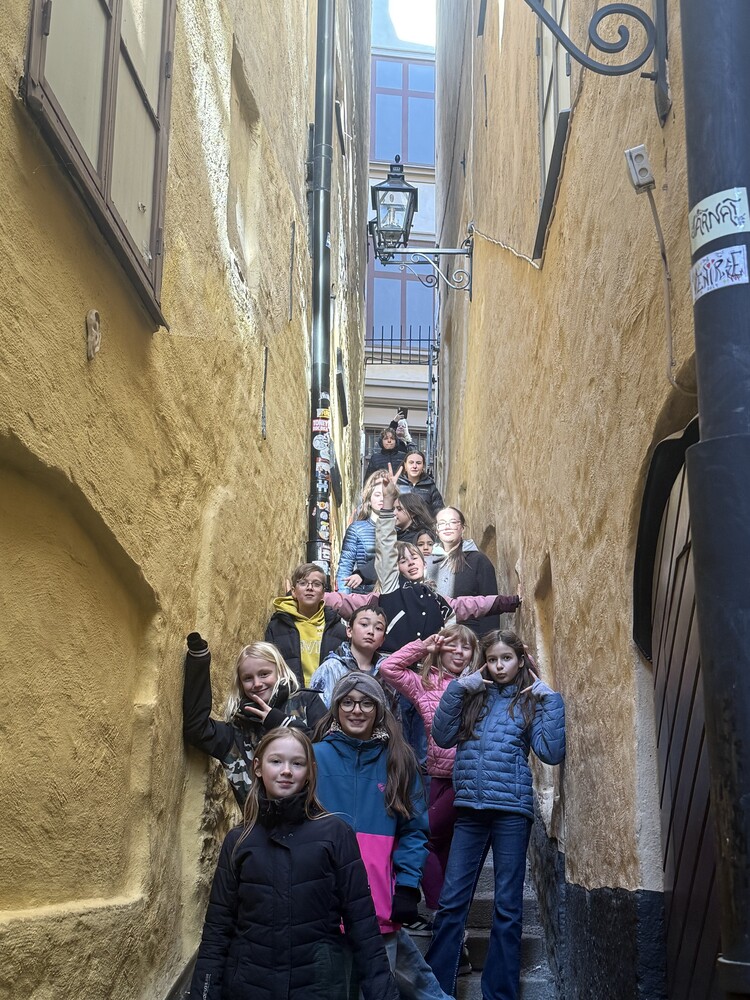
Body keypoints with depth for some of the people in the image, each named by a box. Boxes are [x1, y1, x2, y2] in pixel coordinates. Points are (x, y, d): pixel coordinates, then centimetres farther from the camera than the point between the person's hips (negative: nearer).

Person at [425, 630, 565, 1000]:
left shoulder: (531, 701, 3)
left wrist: (551, 699, -10)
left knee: (507, 906, 6)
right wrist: (457, 688, -6)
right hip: (469, 808, 2)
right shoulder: (471, 696, 11)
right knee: (451, 901, 4)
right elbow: (443, 737, 0)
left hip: (511, 810, -2)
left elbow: (551, 753, -9)